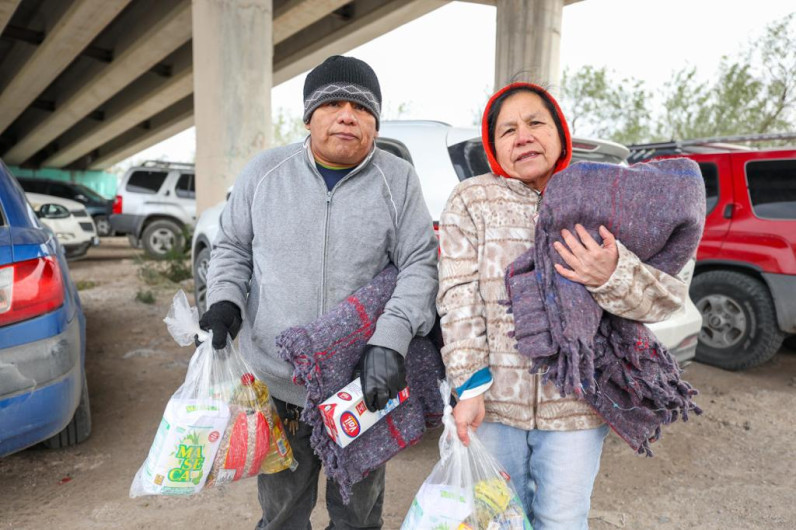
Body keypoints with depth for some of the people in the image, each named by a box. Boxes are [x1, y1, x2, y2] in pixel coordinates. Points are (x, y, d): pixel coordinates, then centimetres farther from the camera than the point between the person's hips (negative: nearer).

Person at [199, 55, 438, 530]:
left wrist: (391, 339, -21)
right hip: (274, 384, 2)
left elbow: (421, 264, -7)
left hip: (365, 388, -1)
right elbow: (232, 248, 10)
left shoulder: (399, 180, -4)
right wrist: (225, 299, -9)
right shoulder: (264, 171, 1)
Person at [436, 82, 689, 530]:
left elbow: (670, 297, -3)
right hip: (494, 401, 0)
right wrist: (470, 386, -15)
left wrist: (612, 276, -25)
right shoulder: (471, 201, -1)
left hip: (576, 406, 1)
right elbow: (459, 297, -8)